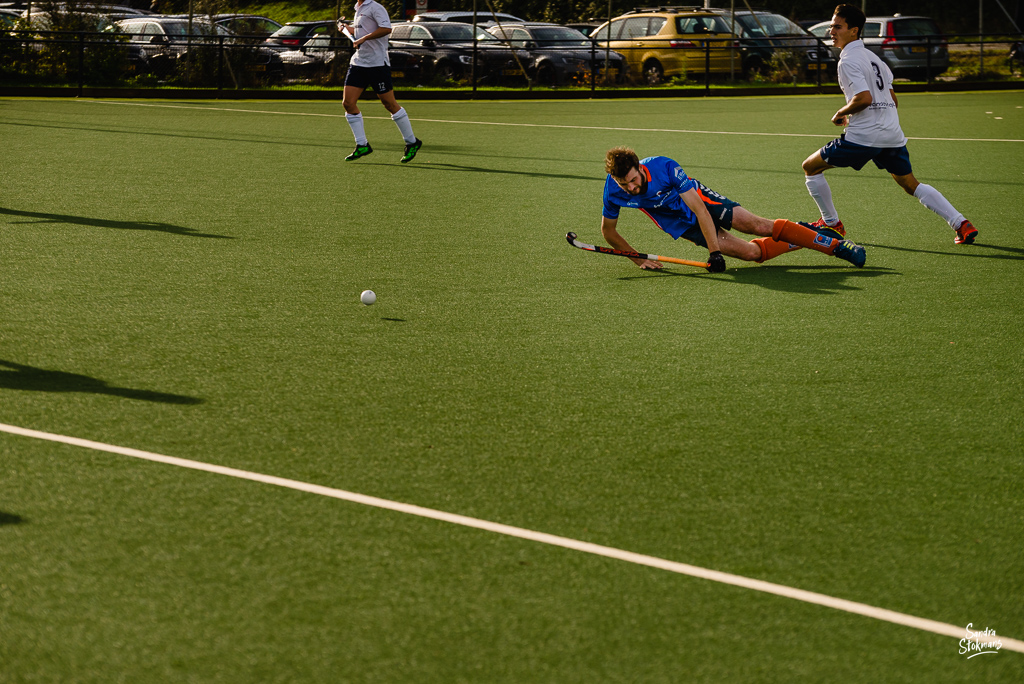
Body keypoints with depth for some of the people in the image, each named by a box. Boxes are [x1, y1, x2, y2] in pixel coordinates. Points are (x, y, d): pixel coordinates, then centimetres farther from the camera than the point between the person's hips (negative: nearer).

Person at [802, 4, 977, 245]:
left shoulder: (849, 61, -10)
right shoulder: (872, 57, 18)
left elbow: (864, 98, -23)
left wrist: (841, 113, -5)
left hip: (863, 136, -8)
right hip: (893, 135, 8)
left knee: (810, 167, 8)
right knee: (911, 184, 17)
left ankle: (831, 223, 13)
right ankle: (962, 224, 5)